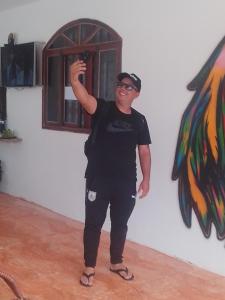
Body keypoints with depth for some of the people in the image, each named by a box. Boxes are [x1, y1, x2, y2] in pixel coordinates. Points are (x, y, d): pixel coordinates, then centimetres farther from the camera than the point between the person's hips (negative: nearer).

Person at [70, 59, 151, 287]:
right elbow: (84, 98, -28)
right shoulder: (103, 109, -7)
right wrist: (74, 80, -48)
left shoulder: (139, 120, 3)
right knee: (93, 224, 7)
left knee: (120, 224, 16)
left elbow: (144, 151, 9)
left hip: (126, 182, 3)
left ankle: (116, 263, 37)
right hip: (98, 180, -3)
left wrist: (146, 179, 5)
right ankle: (89, 267, 24)